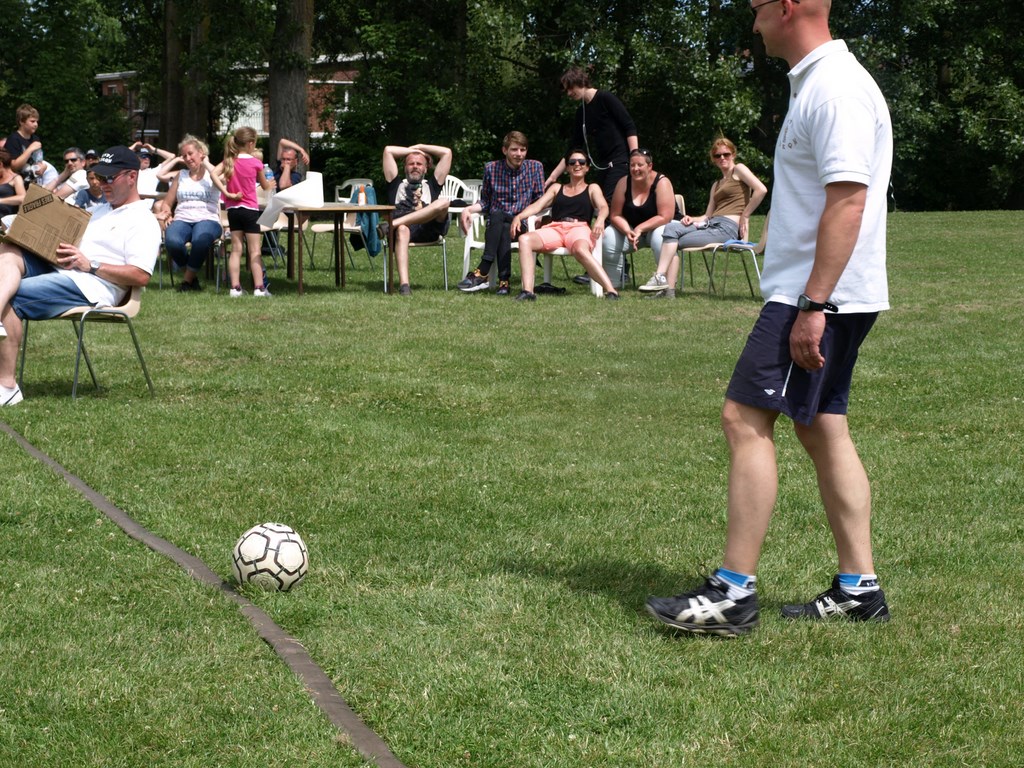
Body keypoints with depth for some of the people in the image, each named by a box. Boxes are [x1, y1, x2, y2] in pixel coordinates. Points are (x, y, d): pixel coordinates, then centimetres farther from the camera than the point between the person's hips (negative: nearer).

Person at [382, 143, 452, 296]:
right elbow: (388, 150, 29)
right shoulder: (397, 183, 33)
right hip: (402, 225, -1)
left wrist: (420, 147, 38)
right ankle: (404, 285, -58)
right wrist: (412, 150, 39)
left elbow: (447, 152, 33)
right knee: (402, 230, -40)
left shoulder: (431, 184, 35)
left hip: (428, 227, 1)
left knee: (443, 202, -30)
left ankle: (393, 223, -39)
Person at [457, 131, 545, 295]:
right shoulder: (491, 168, 10)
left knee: (498, 216, -35)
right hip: (495, 224, 1)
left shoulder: (535, 167, 8)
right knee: (500, 223, -37)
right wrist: (468, 209, -7)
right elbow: (485, 202, 14)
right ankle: (504, 280, -45)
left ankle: (482, 273, -43)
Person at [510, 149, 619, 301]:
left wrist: (600, 219, -21)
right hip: (555, 228, 3)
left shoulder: (592, 189, 22)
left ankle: (611, 291, -47)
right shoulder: (556, 188, 30)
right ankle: (527, 291, -37)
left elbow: (603, 207, 4)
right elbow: (537, 205, 17)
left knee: (580, 250, -41)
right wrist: (519, 216, -4)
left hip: (579, 228, -3)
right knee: (525, 240, -28)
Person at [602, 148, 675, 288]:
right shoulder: (624, 183, -7)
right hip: (630, 228, 4)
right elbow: (616, 215, -6)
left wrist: (640, 229, -28)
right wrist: (627, 231, -26)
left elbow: (665, 217, -23)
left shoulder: (661, 182, -18)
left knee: (660, 237, -38)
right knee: (609, 238, -24)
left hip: (657, 227, -4)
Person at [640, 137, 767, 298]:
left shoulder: (739, 169, 5)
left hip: (727, 228, -8)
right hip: (711, 224, 8)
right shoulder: (716, 185, 29)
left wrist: (745, 215, -10)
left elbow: (761, 189, -12)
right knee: (671, 227, -15)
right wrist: (692, 219, 0)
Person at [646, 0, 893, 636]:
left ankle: (733, 594, -8)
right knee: (823, 429, 12)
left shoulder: (836, 88, -16)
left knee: (746, 419, -10)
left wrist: (813, 306, -26)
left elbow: (848, 202, -24)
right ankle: (859, 588, 17)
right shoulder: (818, 83, 16)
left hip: (816, 297, -11)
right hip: (816, 296, 11)